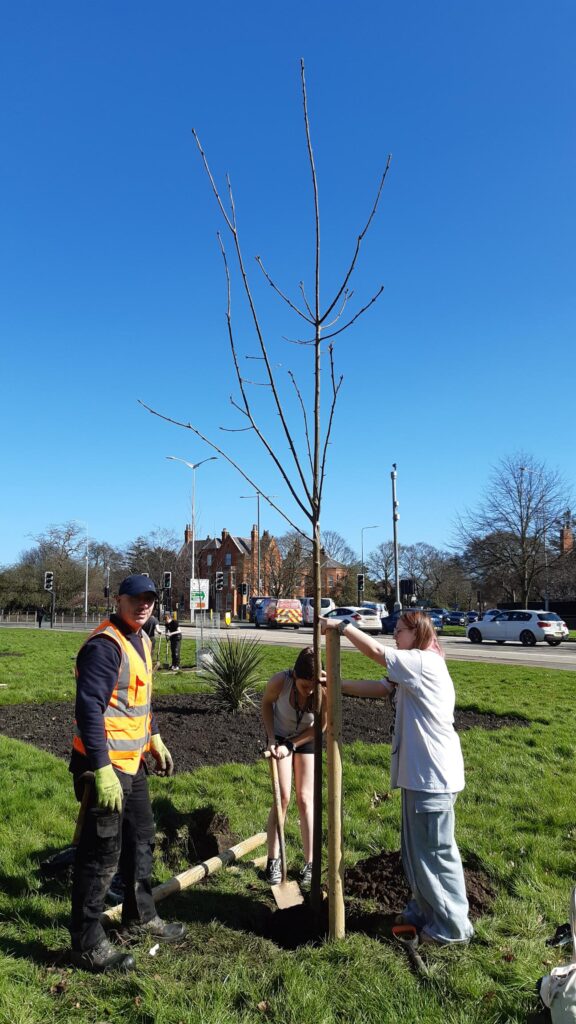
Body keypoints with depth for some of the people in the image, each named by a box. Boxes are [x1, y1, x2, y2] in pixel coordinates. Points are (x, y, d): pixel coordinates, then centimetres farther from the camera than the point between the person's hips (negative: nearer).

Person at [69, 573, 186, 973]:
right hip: (105, 765, -10)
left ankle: (141, 917, 40)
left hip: (132, 761, 10)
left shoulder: (141, 640, 9)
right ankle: (88, 944, 19)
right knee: (102, 854, 2)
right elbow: (89, 708, -26)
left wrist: (155, 739, 23)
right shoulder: (104, 645, -21)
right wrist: (102, 770, -28)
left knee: (142, 839, 22)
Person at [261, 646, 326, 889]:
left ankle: (310, 863, 10)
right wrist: (271, 738, -14)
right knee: (283, 797, -4)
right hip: (281, 738, 0)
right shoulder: (280, 681, -34)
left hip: (307, 740, 0)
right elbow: (266, 703, -10)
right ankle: (273, 860, 10)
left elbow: (320, 726, -16)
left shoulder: (325, 691, -33)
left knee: (305, 799, -1)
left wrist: (291, 745, -16)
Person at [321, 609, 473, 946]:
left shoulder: (426, 662, -16)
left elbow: (375, 651, -19)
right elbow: (375, 688, 13)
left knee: (435, 852, 4)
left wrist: (341, 625, -9)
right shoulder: (410, 673, 15)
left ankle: (452, 925, 20)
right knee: (417, 849, 21)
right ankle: (426, 909, 37)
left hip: (434, 778, -10)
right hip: (420, 775, 10)